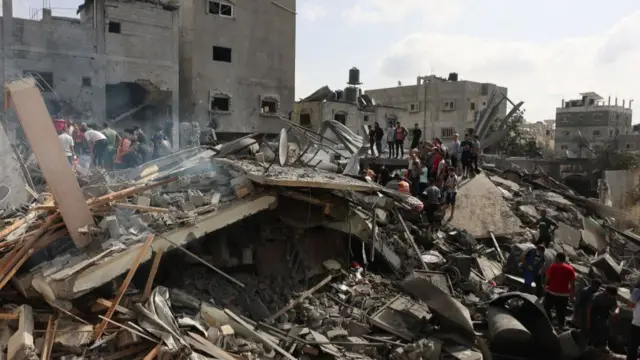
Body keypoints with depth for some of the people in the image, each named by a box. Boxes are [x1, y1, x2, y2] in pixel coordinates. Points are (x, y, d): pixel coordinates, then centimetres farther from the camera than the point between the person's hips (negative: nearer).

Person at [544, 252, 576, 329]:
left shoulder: (553, 266, -8)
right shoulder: (570, 269, 2)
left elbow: (547, 278, -10)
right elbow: (573, 283, 1)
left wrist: (545, 285, 8)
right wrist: (572, 293, 9)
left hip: (552, 292, -3)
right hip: (564, 294, 3)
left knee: (547, 308, 12)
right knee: (561, 310, 12)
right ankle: (561, 325, 16)